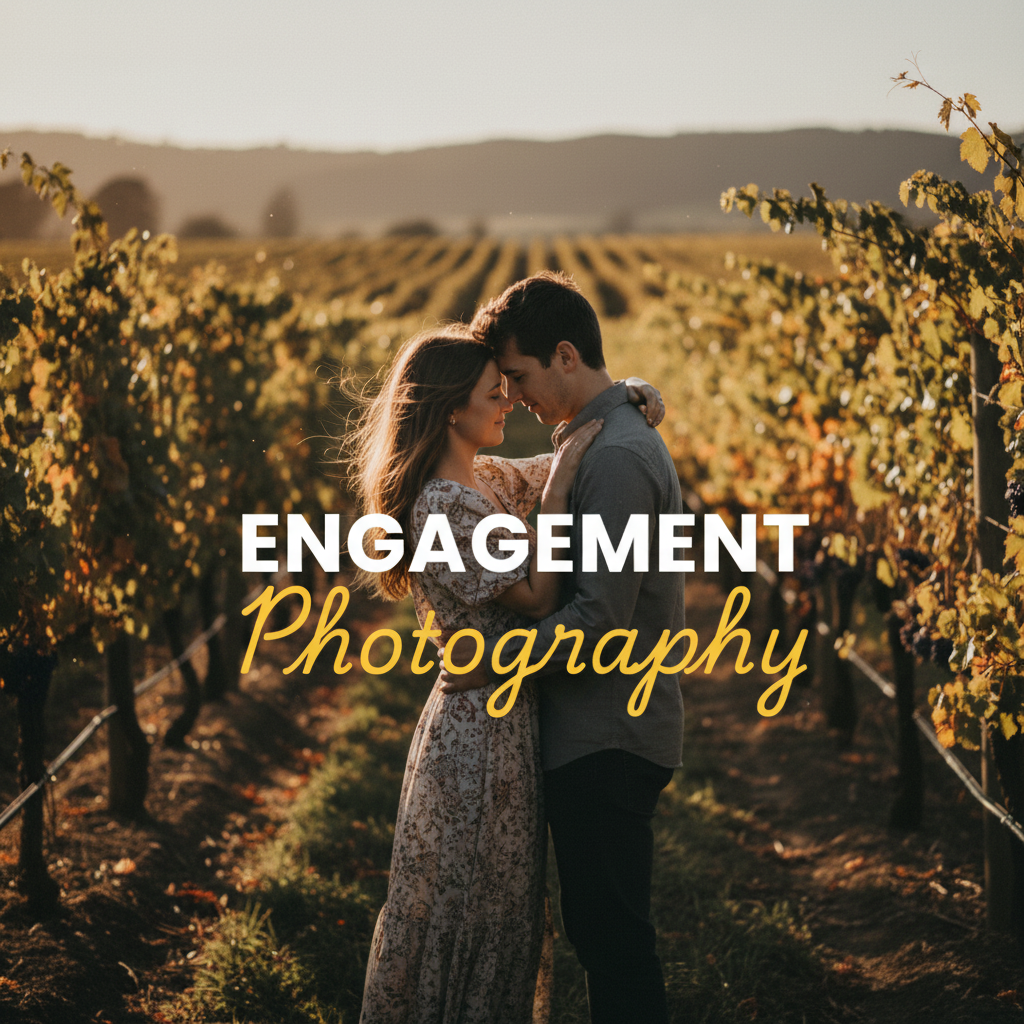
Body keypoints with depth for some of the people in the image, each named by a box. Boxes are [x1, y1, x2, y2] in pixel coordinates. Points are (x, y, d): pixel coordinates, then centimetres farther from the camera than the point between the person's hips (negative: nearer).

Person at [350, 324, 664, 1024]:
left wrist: (627, 402, 0)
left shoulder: (484, 479, 8)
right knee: (469, 911, 2)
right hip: (480, 731, -10)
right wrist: (559, 483, -20)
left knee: (505, 909, 18)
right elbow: (537, 597, -22)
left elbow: (581, 449, 20)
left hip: (507, 721, 10)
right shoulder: (440, 506, -20)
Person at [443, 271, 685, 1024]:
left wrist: (493, 659, -14)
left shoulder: (617, 458, -18)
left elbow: (601, 621, -23)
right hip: (599, 734, 10)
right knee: (602, 931, 16)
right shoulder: (612, 439, 15)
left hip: (606, 742, -10)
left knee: (614, 936, -4)